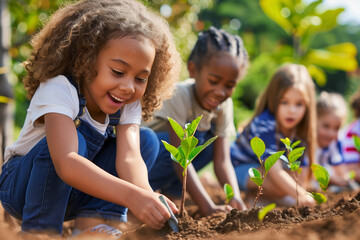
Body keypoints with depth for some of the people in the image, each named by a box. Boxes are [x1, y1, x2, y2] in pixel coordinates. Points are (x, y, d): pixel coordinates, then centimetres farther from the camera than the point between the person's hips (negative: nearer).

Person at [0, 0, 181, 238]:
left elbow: (129, 156, -28)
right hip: (21, 185, -5)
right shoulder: (59, 89, -30)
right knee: (72, 142, -35)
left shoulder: (129, 104, -11)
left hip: (73, 193, 6)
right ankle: (39, 232, -21)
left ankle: (94, 223, -20)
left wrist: (146, 193, -52)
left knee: (146, 139, -11)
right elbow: (65, 162, -47)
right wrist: (131, 196, -59)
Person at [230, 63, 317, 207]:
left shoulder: (299, 130, -13)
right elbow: (275, 172, -45)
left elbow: (300, 168, -15)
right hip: (239, 166, -8)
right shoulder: (264, 125, -36)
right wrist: (300, 196, -57)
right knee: (279, 186, -32)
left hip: (264, 166, 8)